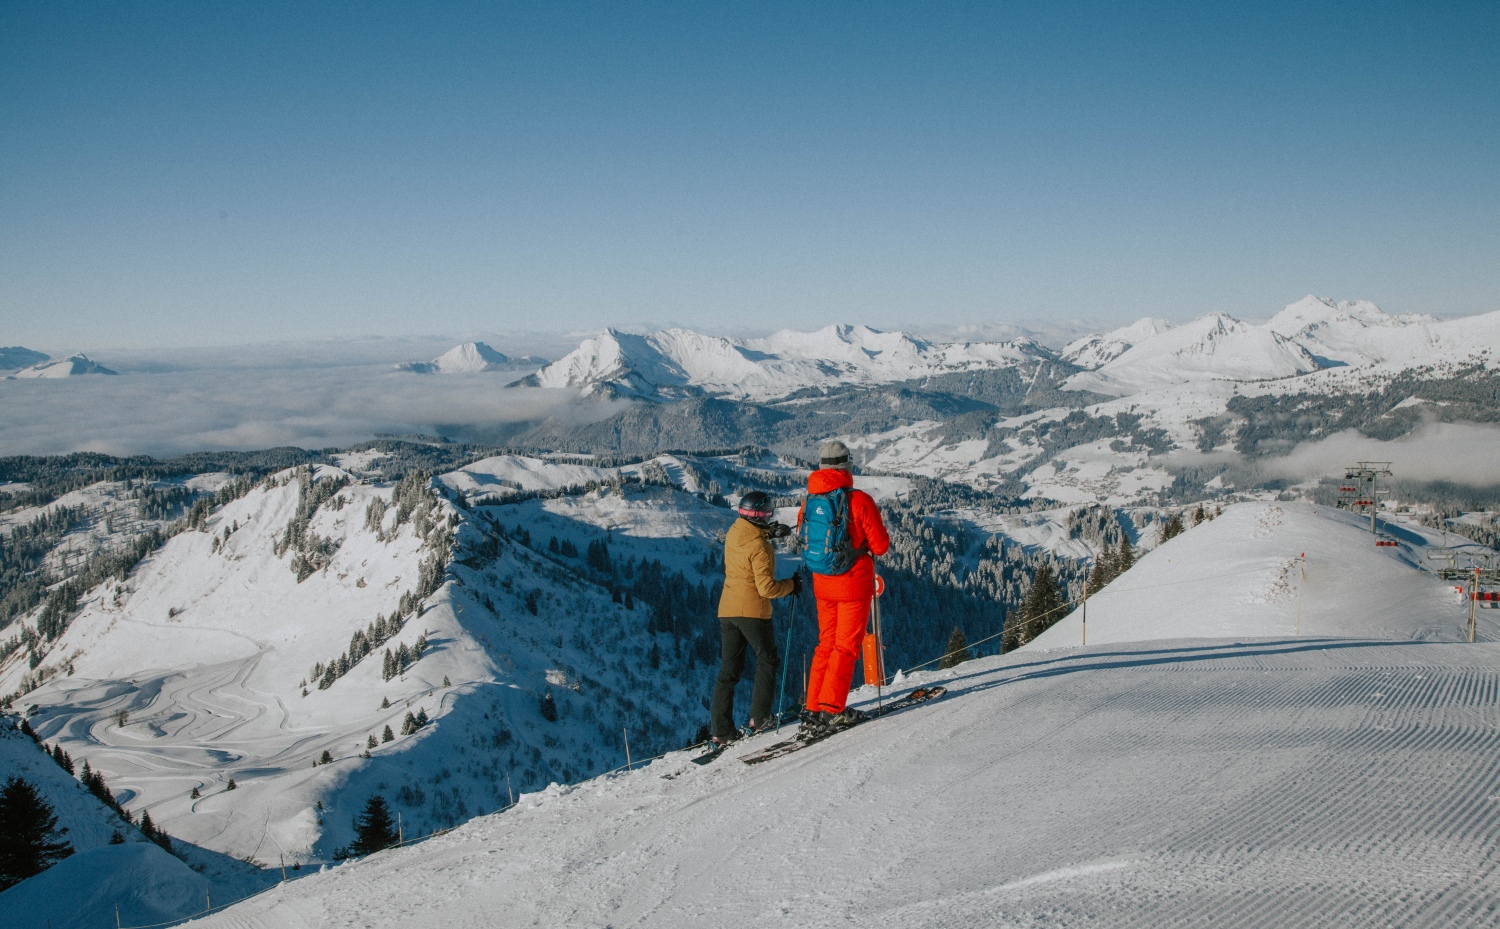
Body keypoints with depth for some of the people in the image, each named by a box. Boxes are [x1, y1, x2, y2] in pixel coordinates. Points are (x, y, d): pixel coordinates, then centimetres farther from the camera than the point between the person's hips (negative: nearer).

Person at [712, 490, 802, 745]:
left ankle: (722, 730, 7)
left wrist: (767, 533, 18)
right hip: (753, 610, -7)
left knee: (728, 669, 9)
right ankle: (759, 717, 7)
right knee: (767, 660, 13)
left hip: (727, 609, 7)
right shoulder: (759, 546, -18)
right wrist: (791, 585, -3)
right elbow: (767, 588, -18)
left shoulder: (733, 533, 4)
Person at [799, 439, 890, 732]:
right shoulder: (860, 500, -16)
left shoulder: (808, 501, -2)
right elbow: (880, 546, -11)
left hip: (822, 582, 5)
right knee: (846, 645, 3)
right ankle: (831, 708, -3)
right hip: (854, 582, -5)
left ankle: (813, 708, 14)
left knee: (826, 643, 16)